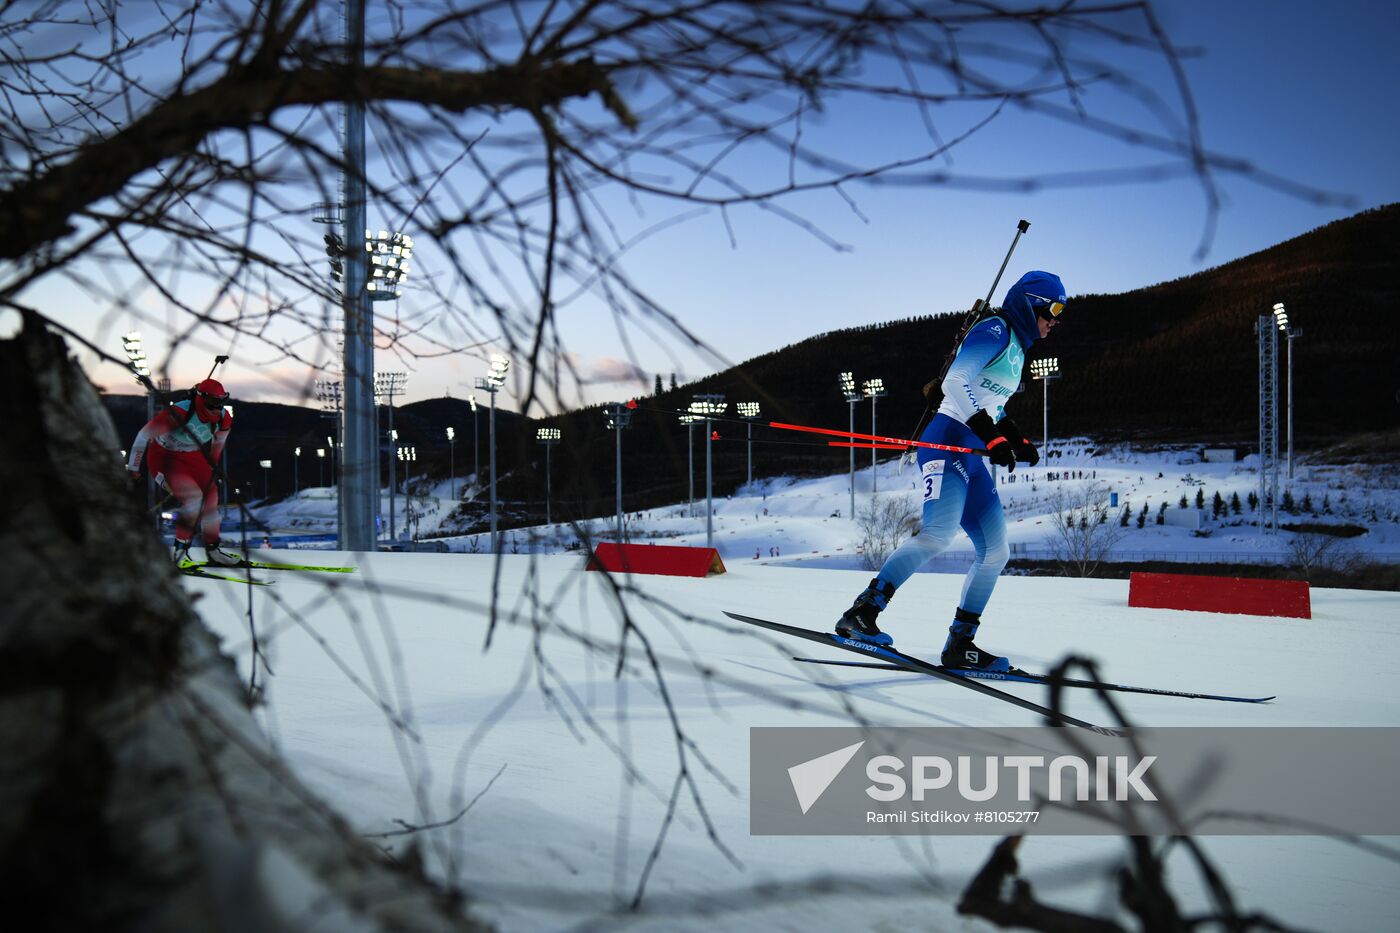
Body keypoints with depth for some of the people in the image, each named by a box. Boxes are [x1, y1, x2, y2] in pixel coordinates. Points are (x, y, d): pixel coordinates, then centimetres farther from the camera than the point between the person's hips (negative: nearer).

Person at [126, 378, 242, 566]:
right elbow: (144, 435, -23)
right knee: (194, 499, -21)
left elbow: (218, 441, 9)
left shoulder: (224, 418, -14)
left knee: (211, 496, 5)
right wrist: (132, 468, -15)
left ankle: (213, 550, 21)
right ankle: (180, 550, -6)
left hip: (192, 457, 7)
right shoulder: (180, 413, -33)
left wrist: (212, 466, 20)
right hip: (164, 458, -7)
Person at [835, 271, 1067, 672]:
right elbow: (955, 382, -19)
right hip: (948, 442, -10)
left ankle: (960, 643, 8)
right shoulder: (995, 331, -4)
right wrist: (991, 436, -24)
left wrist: (1017, 440, 28)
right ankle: (861, 613, -30)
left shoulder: (1016, 348, 25)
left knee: (995, 553, 4)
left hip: (971, 457, 10)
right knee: (939, 532, -29)